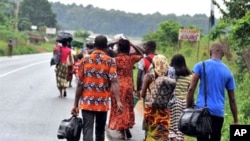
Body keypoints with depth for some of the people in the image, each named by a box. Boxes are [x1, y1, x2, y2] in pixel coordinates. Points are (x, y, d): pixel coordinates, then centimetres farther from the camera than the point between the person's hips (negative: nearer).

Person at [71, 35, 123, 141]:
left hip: (87, 103, -1)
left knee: (87, 130, -5)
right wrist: (118, 101, -22)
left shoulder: (85, 60, 0)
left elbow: (80, 84, -1)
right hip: (103, 103, 1)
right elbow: (114, 82, -16)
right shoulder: (110, 61, -3)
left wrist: (76, 104, 4)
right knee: (100, 131, 18)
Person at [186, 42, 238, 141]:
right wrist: (235, 120, 17)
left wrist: (189, 108, 2)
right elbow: (232, 99, 12)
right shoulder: (228, 72, 10)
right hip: (218, 113, 2)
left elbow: (191, 88, -5)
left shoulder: (201, 65, 2)